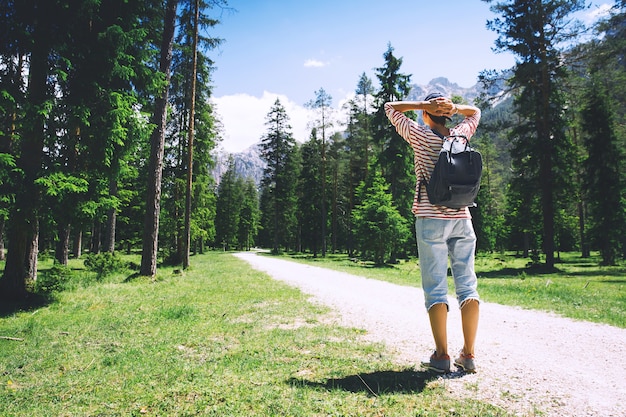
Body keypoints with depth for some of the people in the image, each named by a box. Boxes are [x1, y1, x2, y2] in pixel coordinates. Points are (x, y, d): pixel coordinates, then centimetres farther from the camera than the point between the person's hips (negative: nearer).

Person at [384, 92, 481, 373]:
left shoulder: (420, 135, -2)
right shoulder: (460, 135, 8)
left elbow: (390, 108, 10)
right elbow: (475, 112, 30)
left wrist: (424, 105, 2)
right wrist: (453, 108, 11)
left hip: (430, 220, -3)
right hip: (462, 219, 4)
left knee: (436, 289, 0)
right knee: (467, 286, 6)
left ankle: (442, 356, 2)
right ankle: (468, 355, 10)